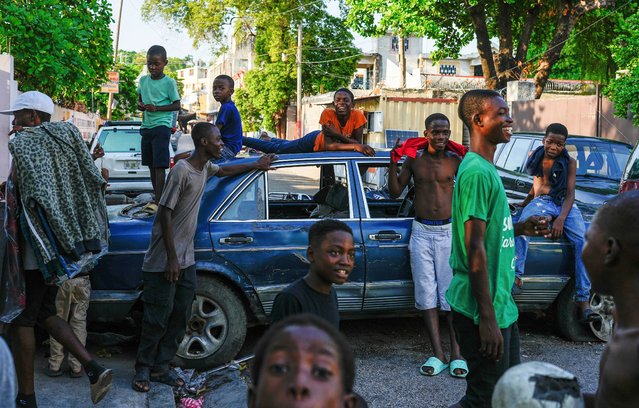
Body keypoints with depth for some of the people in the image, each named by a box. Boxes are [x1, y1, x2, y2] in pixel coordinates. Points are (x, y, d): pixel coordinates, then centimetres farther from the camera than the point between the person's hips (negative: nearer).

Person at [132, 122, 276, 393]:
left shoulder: (205, 167, 7)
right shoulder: (181, 170, -19)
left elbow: (224, 171, 32)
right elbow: (165, 215, -19)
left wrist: (256, 165, 39)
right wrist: (171, 259, -20)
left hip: (186, 259, 9)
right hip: (164, 261, -8)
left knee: (180, 317, 9)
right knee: (158, 318, -3)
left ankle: (160, 368, 18)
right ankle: (143, 370, 11)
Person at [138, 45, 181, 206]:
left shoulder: (169, 82, -6)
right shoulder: (143, 80, 9)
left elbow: (177, 105, -6)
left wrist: (157, 108, -17)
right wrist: (140, 105, -1)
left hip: (161, 127, -6)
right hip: (146, 126, 6)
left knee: (159, 165, -11)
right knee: (151, 165, 11)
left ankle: (158, 202, -15)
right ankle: (157, 198, 20)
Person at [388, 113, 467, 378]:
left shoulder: (454, 161, 1)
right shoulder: (414, 160, 5)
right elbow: (395, 192, 8)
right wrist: (393, 163, -4)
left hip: (449, 231, -2)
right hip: (422, 232, 2)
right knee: (426, 294, 0)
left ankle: (456, 355, 1)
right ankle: (438, 355, 4)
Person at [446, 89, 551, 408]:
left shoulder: (486, 168, 12)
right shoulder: (477, 172, -19)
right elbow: (474, 247, -23)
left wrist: (519, 228, 8)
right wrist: (487, 317, -24)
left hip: (499, 303, 10)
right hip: (483, 310, -10)